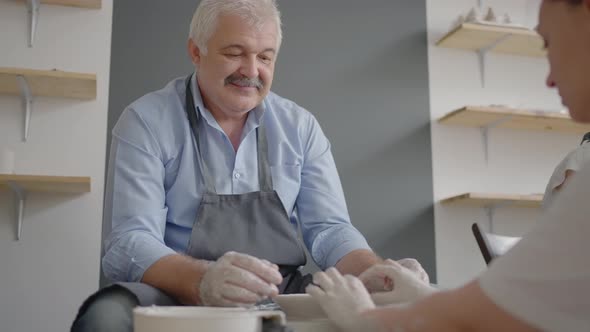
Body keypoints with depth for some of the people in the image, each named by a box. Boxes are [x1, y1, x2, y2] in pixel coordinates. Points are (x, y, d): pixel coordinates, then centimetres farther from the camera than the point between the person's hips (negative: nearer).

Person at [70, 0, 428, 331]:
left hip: (283, 295, 3)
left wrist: (378, 274, -19)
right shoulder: (147, 122, -5)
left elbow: (328, 228, 3)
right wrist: (202, 280, -37)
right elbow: (128, 243, -15)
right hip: (180, 296, -2)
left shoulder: (301, 127, 6)